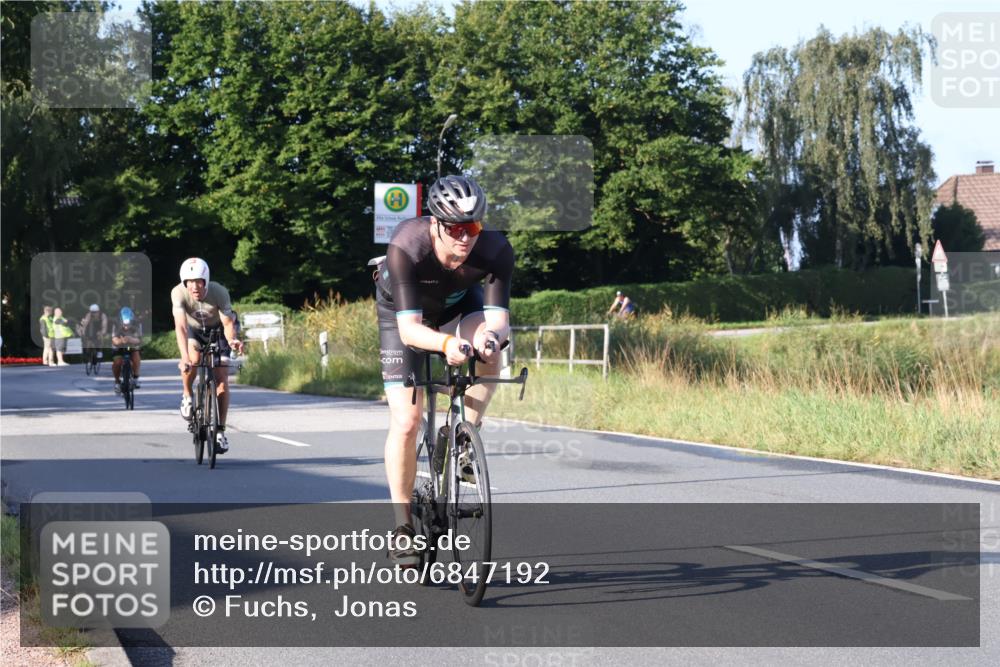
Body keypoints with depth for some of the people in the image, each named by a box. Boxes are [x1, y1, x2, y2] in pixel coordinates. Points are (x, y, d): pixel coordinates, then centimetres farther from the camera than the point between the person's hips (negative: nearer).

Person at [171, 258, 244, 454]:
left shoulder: (219, 292, -33)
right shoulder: (178, 293, -33)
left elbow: (228, 323, -32)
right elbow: (181, 326, -41)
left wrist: (232, 340, -54)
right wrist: (184, 356, -54)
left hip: (217, 330, 0)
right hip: (193, 330, 0)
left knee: (222, 380, -10)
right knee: (193, 359, -33)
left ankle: (220, 431, 0)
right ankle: (187, 396, -5)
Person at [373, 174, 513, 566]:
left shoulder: (496, 251, -32)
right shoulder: (406, 248, -39)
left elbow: (498, 316, -36)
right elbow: (409, 327, -43)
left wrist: (492, 333, -59)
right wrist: (446, 344, -62)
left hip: (457, 303, 2)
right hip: (404, 312, -2)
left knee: (490, 348, -34)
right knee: (405, 422, -12)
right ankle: (402, 523, 4)